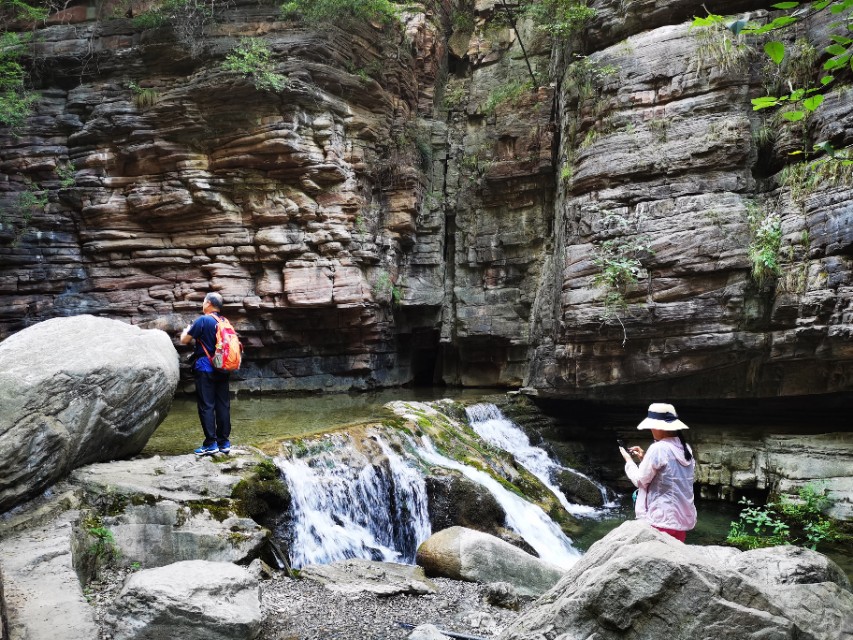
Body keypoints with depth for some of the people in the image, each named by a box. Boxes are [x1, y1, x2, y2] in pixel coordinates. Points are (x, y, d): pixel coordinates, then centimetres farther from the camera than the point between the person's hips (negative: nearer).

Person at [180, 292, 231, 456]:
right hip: (222, 369, 6)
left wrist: (186, 331, 19)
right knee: (223, 405, 7)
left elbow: (184, 340, -4)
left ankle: (210, 444, -4)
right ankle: (224, 442, 10)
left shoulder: (202, 320, -9)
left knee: (206, 406, -3)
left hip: (205, 369, -6)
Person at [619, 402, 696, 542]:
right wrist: (644, 459, 18)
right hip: (683, 520, 8)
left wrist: (628, 460, 7)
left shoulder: (658, 449, -16)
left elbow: (640, 480, -8)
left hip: (662, 521, -7)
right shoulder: (686, 449, 8)